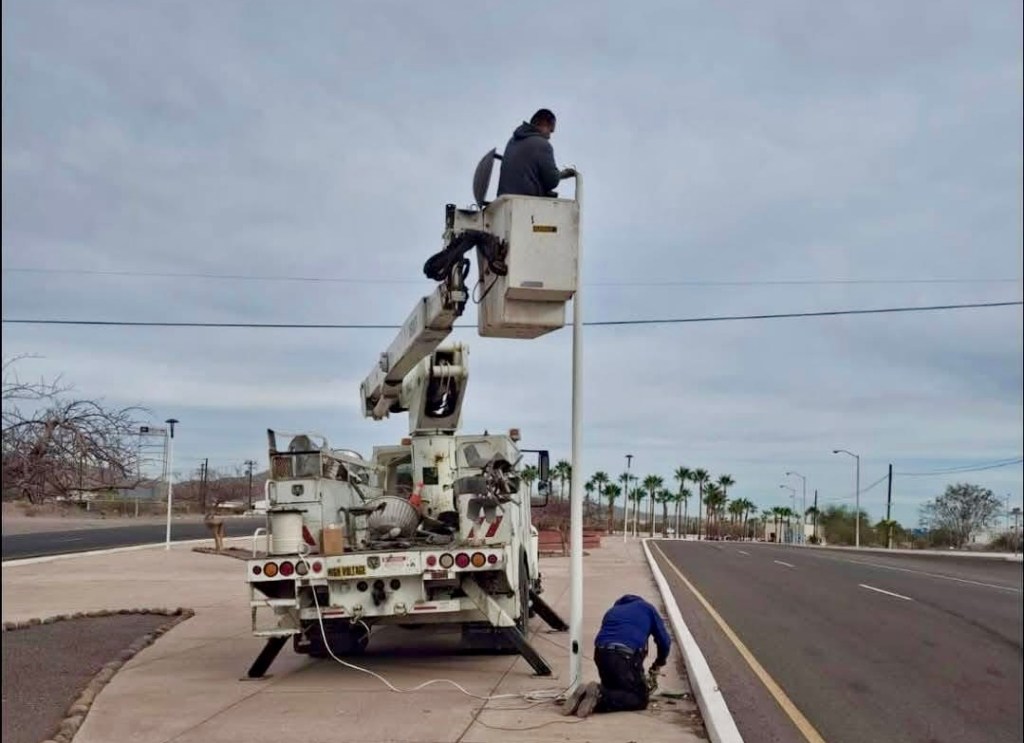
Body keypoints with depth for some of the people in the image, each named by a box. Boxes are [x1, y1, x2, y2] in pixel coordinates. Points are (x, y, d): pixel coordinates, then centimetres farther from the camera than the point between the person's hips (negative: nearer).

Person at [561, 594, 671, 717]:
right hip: (626, 656, -5)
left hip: (601, 654, 5)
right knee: (641, 698, 5)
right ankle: (600, 696, -18)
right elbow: (664, 641, 21)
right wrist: (658, 664, 40)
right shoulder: (647, 608, 24)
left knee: (613, 690, 24)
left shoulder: (611, 611, 35)